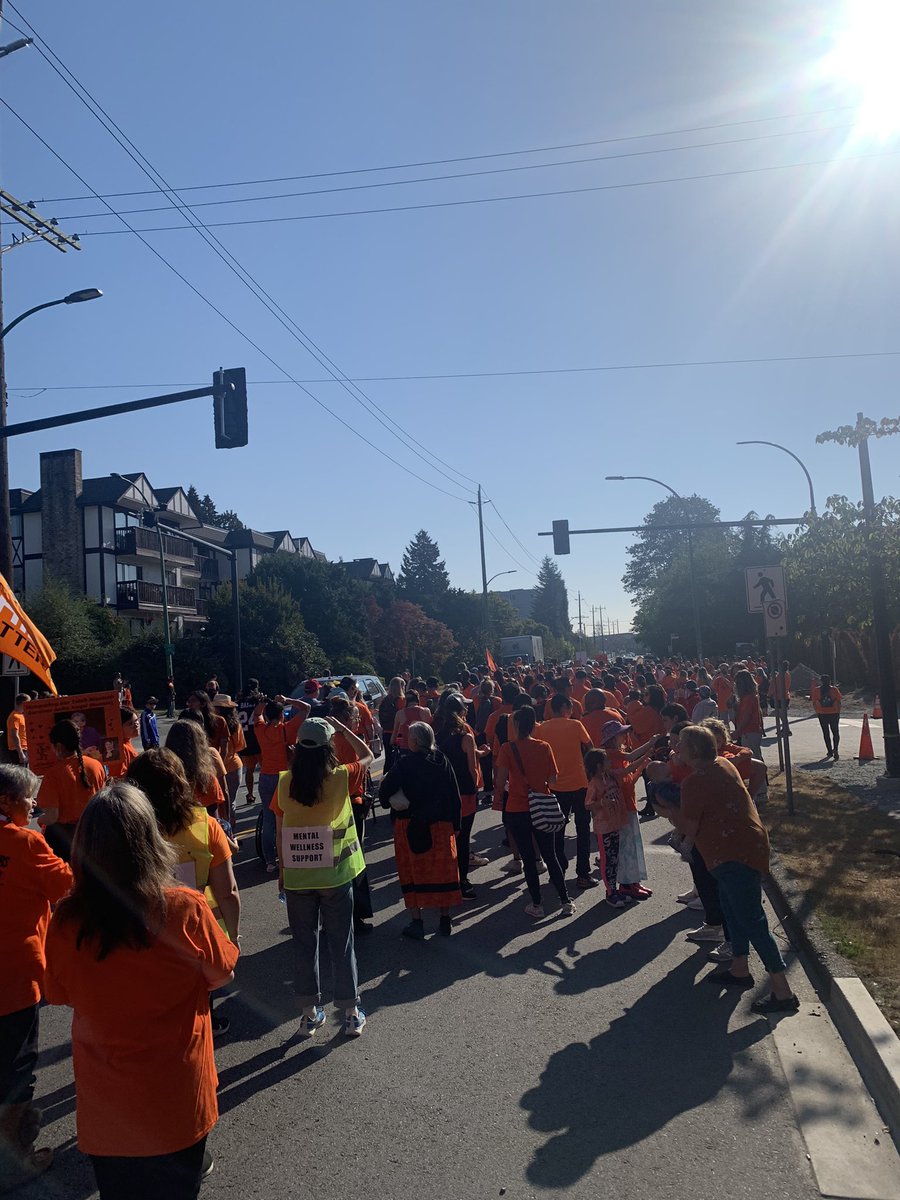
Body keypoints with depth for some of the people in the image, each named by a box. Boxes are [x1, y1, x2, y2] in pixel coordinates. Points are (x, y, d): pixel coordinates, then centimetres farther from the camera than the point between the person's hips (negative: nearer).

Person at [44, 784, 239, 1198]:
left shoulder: (65, 920, -20)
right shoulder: (185, 909, -26)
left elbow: (60, 994, -2)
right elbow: (221, 975, -9)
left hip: (103, 1097, 2)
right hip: (175, 1092, -2)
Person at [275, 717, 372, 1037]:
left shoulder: (284, 783, -9)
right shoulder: (340, 778, -14)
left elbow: (280, 833, -1)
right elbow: (367, 755, 5)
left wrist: (281, 871, 11)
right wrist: (340, 727, 5)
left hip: (296, 878, 2)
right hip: (335, 876, -1)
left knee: (304, 944, 15)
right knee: (342, 944, 12)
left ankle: (310, 1013, 26)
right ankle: (351, 1014, 22)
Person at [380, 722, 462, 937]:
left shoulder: (404, 763, -13)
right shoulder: (442, 761, -3)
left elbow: (385, 792, -15)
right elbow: (454, 795, -1)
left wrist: (389, 802, 8)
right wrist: (455, 824, 7)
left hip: (410, 825, -3)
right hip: (441, 824, 3)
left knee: (413, 872, 8)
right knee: (442, 870, 11)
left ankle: (417, 921, 9)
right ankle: (445, 920, 17)